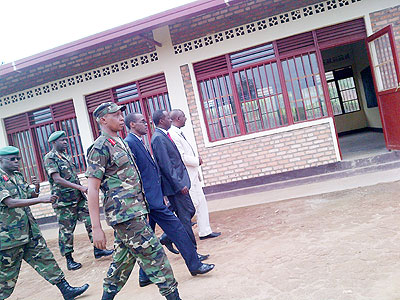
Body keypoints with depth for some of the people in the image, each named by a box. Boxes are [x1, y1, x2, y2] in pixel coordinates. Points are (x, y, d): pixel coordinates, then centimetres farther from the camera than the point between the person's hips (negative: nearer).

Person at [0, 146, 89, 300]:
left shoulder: (18, 176, 11)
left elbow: (31, 196, 18)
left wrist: (36, 188, -5)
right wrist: (41, 199, -30)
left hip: (30, 231, 8)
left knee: (45, 259, 9)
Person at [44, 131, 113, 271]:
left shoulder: (67, 156, 15)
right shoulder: (50, 158, -9)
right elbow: (57, 179, -20)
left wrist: (82, 190, 18)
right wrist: (80, 187, -26)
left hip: (78, 197, 7)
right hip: (64, 201, -7)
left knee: (91, 221, 4)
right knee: (66, 231, 2)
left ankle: (97, 249, 14)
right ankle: (69, 259, 13)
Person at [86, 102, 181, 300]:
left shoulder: (121, 143, 16)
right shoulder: (100, 147, -11)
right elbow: (92, 190, -15)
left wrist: (142, 210, 23)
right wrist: (96, 228, -18)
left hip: (135, 212, 9)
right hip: (125, 214, -9)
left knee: (123, 260, 17)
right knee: (154, 255, -4)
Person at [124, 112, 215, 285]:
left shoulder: (138, 142, 16)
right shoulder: (129, 143, -14)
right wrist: (142, 199, -20)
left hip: (151, 197, 10)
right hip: (150, 198, -10)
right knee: (176, 228, -2)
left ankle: (145, 276, 26)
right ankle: (194, 265, 11)